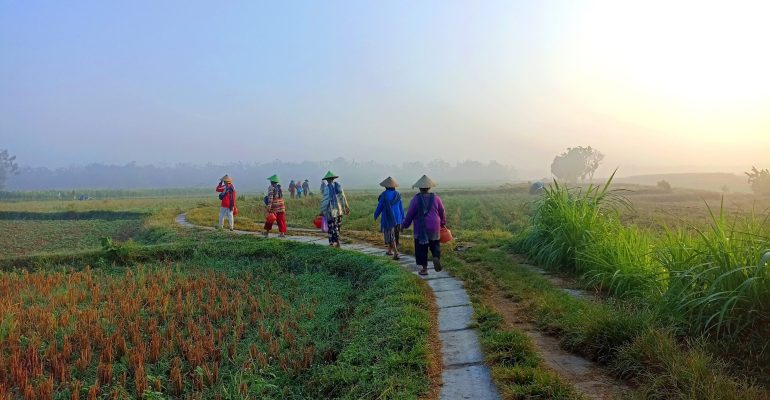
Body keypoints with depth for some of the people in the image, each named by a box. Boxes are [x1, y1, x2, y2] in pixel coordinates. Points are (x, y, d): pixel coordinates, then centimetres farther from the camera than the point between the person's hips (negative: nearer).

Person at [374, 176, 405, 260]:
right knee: (395, 235, 19)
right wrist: (402, 220, 13)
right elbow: (401, 207, 5)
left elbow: (380, 207, -5)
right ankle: (390, 250, 33)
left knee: (390, 237, -1)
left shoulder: (384, 195, -12)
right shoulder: (398, 195, 1)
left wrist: (375, 215, 14)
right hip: (397, 218, 5)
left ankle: (396, 253, -14)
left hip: (388, 219, -5)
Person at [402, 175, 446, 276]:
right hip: (434, 228, 2)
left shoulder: (416, 199, -9)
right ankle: (436, 258, -12)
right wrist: (443, 223, 23)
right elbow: (442, 212, 7)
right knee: (435, 245, 16)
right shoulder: (435, 198, -1)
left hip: (420, 229, -2)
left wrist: (405, 225, 7)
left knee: (421, 248, 8)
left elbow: (410, 214, -7)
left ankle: (424, 268, 10)